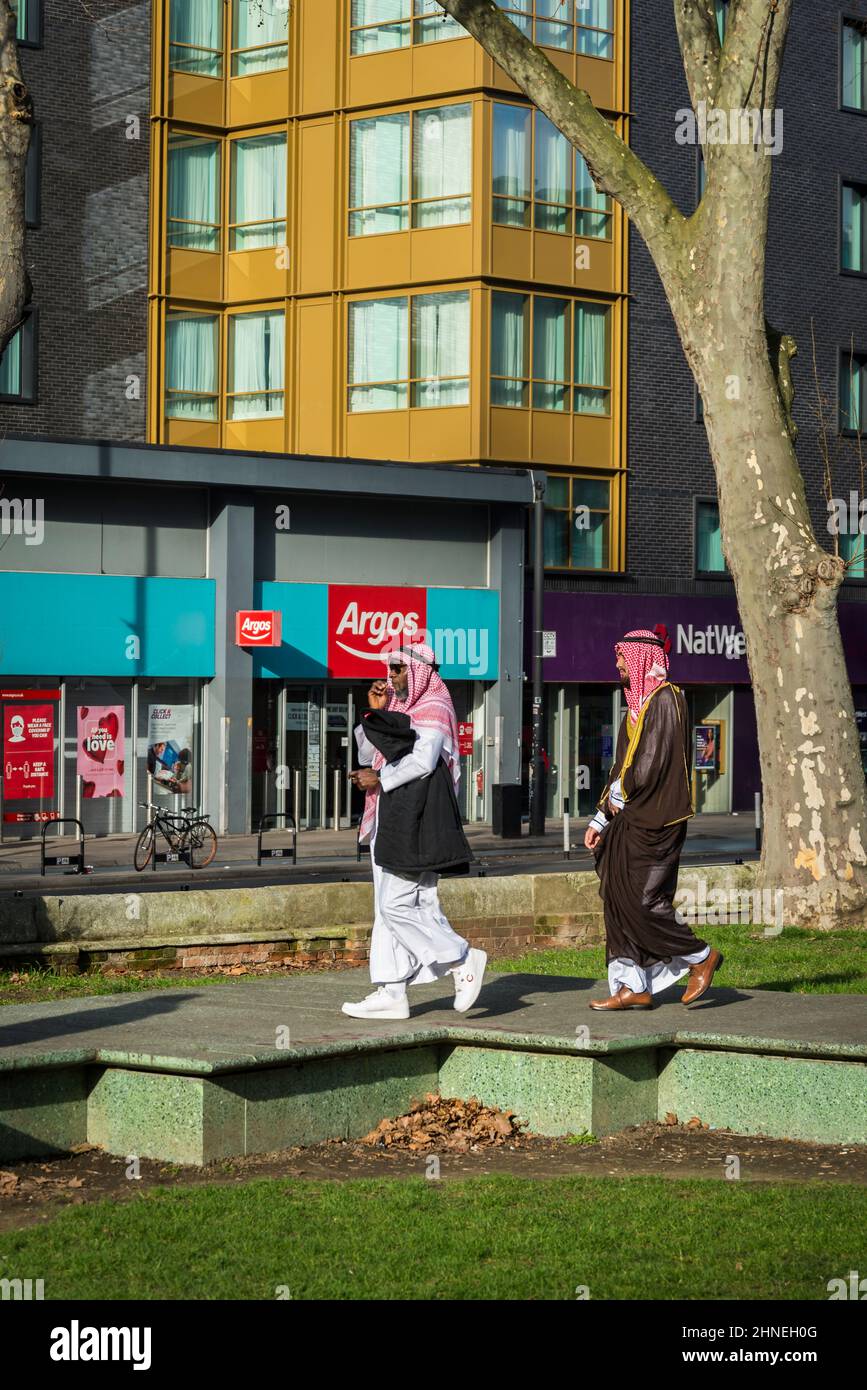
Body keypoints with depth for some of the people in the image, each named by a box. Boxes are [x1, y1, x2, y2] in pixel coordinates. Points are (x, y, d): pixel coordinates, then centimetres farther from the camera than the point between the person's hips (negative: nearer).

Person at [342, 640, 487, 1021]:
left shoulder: (434, 708, -6)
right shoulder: (399, 709, 21)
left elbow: (423, 761, -18)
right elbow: (368, 755, 18)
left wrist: (380, 780, -11)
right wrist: (375, 712, 8)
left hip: (414, 820, -9)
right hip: (391, 819, 9)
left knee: (397, 905, -13)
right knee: (390, 907, 5)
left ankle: (463, 958, -3)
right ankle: (391, 994, 4)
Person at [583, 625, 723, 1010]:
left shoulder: (664, 700, -11)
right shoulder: (638, 704, 18)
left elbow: (652, 762, -19)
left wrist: (619, 795, -5)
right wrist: (600, 819, 16)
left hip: (653, 820, -9)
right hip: (629, 819, 9)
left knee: (640, 899, -9)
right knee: (618, 899, 5)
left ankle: (701, 957, 6)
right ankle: (633, 986, 7)